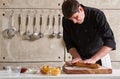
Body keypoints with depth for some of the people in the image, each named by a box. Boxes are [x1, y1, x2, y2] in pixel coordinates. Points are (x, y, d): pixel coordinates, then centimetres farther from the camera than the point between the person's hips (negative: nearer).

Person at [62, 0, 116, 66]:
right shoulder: (66, 20, -8)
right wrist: (78, 58, -16)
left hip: (100, 57, -3)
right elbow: (69, 43, 0)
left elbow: (110, 42, -22)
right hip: (81, 59, 3)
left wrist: (93, 59, -30)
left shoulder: (97, 15, -18)